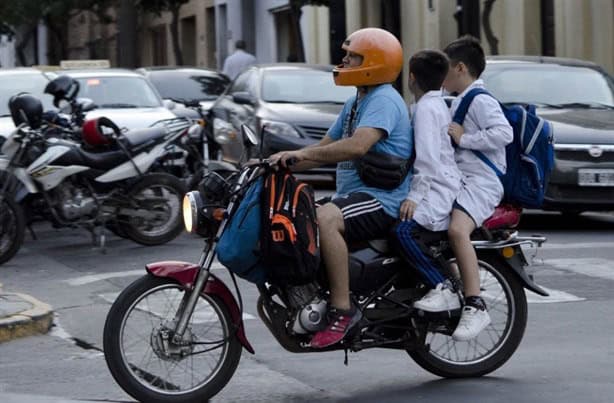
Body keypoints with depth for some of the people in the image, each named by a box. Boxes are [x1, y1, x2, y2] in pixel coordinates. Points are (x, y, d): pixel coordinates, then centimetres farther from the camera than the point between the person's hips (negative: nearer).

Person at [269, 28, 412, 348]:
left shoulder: (384, 100, -13)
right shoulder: (355, 104, 21)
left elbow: (358, 146, -29)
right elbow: (325, 148, 21)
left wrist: (303, 153, -31)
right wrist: (284, 161, 7)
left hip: (381, 199, -11)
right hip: (352, 195, 11)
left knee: (324, 219, -35)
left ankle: (342, 310, -34)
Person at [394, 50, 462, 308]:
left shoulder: (426, 108, -10)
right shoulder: (438, 105, 22)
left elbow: (429, 156, -21)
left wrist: (415, 195, -24)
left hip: (437, 188, -11)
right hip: (443, 187, 11)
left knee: (405, 230, -28)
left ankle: (443, 290, -31)